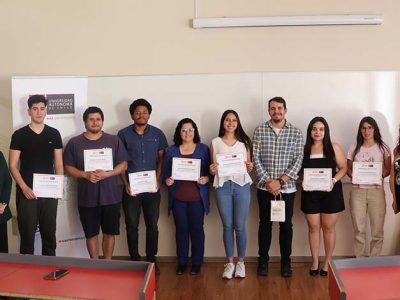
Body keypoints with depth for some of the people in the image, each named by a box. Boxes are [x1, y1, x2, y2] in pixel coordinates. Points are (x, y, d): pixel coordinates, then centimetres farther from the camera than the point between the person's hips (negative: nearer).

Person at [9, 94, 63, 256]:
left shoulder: (54, 134, 6)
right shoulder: (19, 135, -1)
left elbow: (58, 164, 8)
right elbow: (13, 166, -3)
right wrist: (24, 187, -14)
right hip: (27, 192, -2)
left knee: (49, 233, 10)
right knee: (27, 234, 4)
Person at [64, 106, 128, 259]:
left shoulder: (114, 141, 3)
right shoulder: (74, 143, 2)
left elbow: (123, 165, 3)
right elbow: (68, 167, 3)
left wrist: (107, 174, -15)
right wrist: (86, 175, -15)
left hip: (111, 196, 0)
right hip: (87, 198, 0)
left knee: (109, 233, 9)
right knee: (91, 234, 10)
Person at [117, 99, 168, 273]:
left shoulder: (157, 134, 4)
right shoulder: (123, 134, 0)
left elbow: (161, 159, 7)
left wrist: (157, 180, -5)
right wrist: (125, 184, -7)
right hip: (131, 187, -1)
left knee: (152, 225, 7)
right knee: (132, 225, 6)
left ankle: (151, 259, 21)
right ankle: (134, 260, 19)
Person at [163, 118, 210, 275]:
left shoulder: (203, 149, 4)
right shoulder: (171, 150, 6)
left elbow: (210, 171, 4)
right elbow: (165, 173, 6)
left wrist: (206, 179, -16)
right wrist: (167, 180, -14)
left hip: (197, 197, -1)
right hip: (178, 197, 1)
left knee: (197, 229, 5)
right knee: (181, 229, 7)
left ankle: (197, 262, 17)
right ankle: (182, 262, 19)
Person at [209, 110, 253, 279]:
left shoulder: (244, 142, 9)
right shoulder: (215, 142, 7)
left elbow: (249, 165, 12)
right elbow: (213, 169, 9)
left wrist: (250, 167, -10)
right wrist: (212, 170, -13)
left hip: (242, 185, 0)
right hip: (223, 186, 0)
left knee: (240, 226, 1)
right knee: (227, 226, 5)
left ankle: (241, 262, 17)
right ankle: (230, 263, 17)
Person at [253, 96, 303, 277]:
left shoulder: (296, 133, 1)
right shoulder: (259, 131, 1)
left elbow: (298, 160, -5)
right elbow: (256, 158, -3)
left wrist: (280, 181, -13)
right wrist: (268, 180, -12)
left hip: (287, 187, 0)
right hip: (265, 186, 0)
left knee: (286, 225, 7)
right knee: (265, 223, 9)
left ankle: (286, 261, 20)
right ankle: (263, 260, 20)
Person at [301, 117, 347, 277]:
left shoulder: (334, 147, 0)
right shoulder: (304, 149, 2)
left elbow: (343, 167, 2)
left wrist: (334, 180, -14)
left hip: (330, 192, -1)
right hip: (310, 193, 1)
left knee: (328, 227, 7)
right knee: (313, 227, 8)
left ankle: (327, 262, 19)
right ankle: (315, 261, 21)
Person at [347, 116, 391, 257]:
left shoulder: (383, 147, 5)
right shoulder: (354, 148, 8)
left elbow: (388, 169, 6)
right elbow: (348, 168, 11)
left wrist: (380, 175, -13)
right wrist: (353, 176, -10)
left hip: (376, 191, -1)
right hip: (357, 191, 1)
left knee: (377, 230, 0)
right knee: (359, 230, 4)